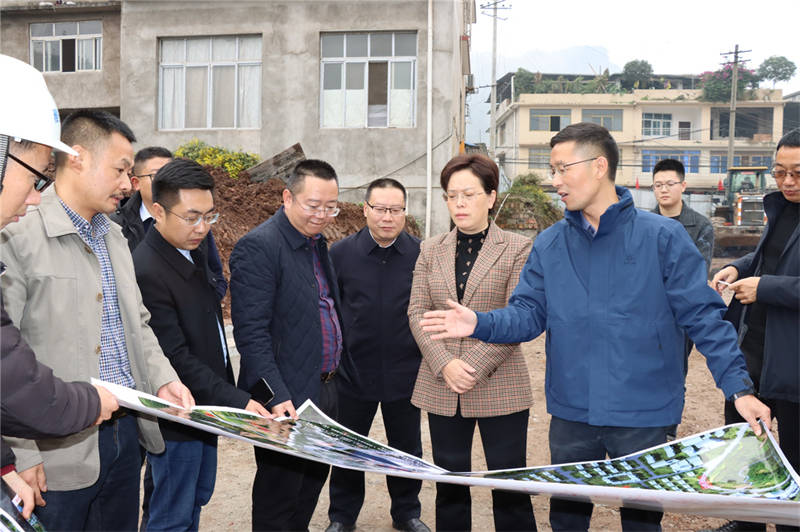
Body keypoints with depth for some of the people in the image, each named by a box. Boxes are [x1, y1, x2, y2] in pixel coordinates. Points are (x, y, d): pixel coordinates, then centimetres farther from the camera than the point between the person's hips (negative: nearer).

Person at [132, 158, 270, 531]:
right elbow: (175, 358, -25)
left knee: (198, 499, 22)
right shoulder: (146, 271, -24)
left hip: (206, 409, 9)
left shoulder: (192, 252, 6)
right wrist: (237, 401, -25)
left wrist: (230, 392, 14)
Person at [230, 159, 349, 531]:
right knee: (278, 500, 6)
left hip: (324, 390, 9)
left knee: (313, 481, 20)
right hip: (287, 400, -8)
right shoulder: (257, 247, -16)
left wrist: (335, 372, 14)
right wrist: (277, 396, -26)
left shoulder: (319, 243, 11)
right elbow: (251, 332, -21)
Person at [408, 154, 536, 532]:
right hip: (441, 388, 3)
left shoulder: (517, 249, -3)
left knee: (510, 487, 3)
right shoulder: (430, 250, 8)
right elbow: (417, 312, 3)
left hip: (500, 387, -3)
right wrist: (444, 364, -11)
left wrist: (475, 366, -16)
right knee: (449, 486, 13)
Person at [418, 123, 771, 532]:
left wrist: (739, 387, -15)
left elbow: (703, 317, -8)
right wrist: (479, 325, -18)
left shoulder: (662, 236, -8)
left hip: (642, 414, -3)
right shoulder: (549, 245, 3)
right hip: (571, 412, 3)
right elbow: (528, 313, 0)